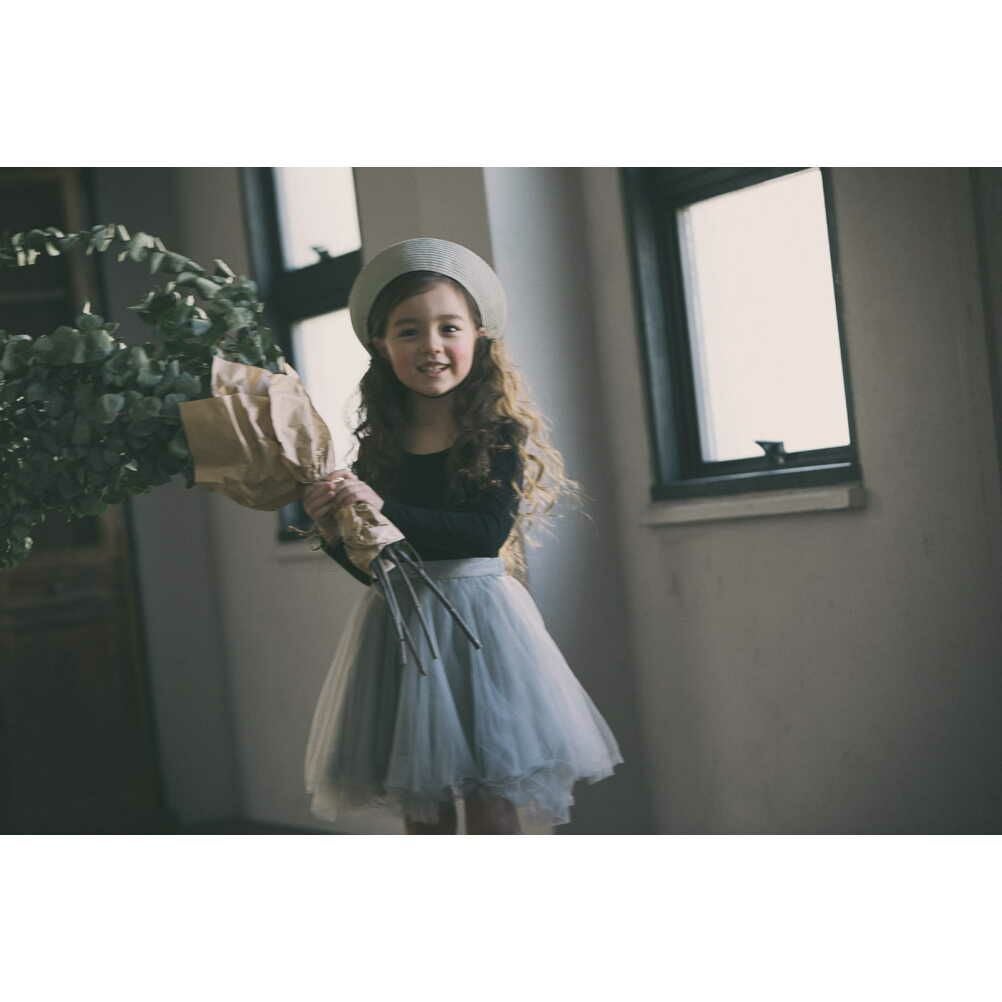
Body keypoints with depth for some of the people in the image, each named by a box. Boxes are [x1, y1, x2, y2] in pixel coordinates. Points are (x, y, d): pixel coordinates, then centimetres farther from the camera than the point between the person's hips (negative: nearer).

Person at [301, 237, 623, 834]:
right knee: (421, 808, 8)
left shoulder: (498, 435, -5)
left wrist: (383, 510, -24)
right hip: (400, 626, 4)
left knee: (491, 806, -3)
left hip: (477, 623, -4)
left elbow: (487, 534, -19)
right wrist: (337, 537, -13)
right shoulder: (379, 448, 4)